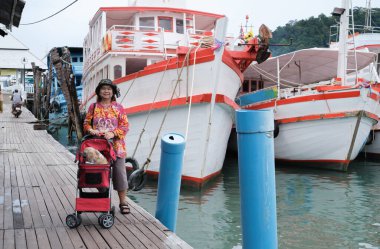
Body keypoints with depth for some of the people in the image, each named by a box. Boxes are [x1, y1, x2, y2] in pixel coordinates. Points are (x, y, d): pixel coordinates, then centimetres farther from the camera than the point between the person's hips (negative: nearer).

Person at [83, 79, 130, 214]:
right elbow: (86, 123, 11)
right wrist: (90, 130, -12)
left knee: (119, 173, 1)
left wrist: (113, 133, -17)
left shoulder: (118, 107, 3)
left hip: (116, 146, -1)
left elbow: (125, 126, -1)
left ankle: (123, 202, 10)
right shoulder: (93, 107, 8)